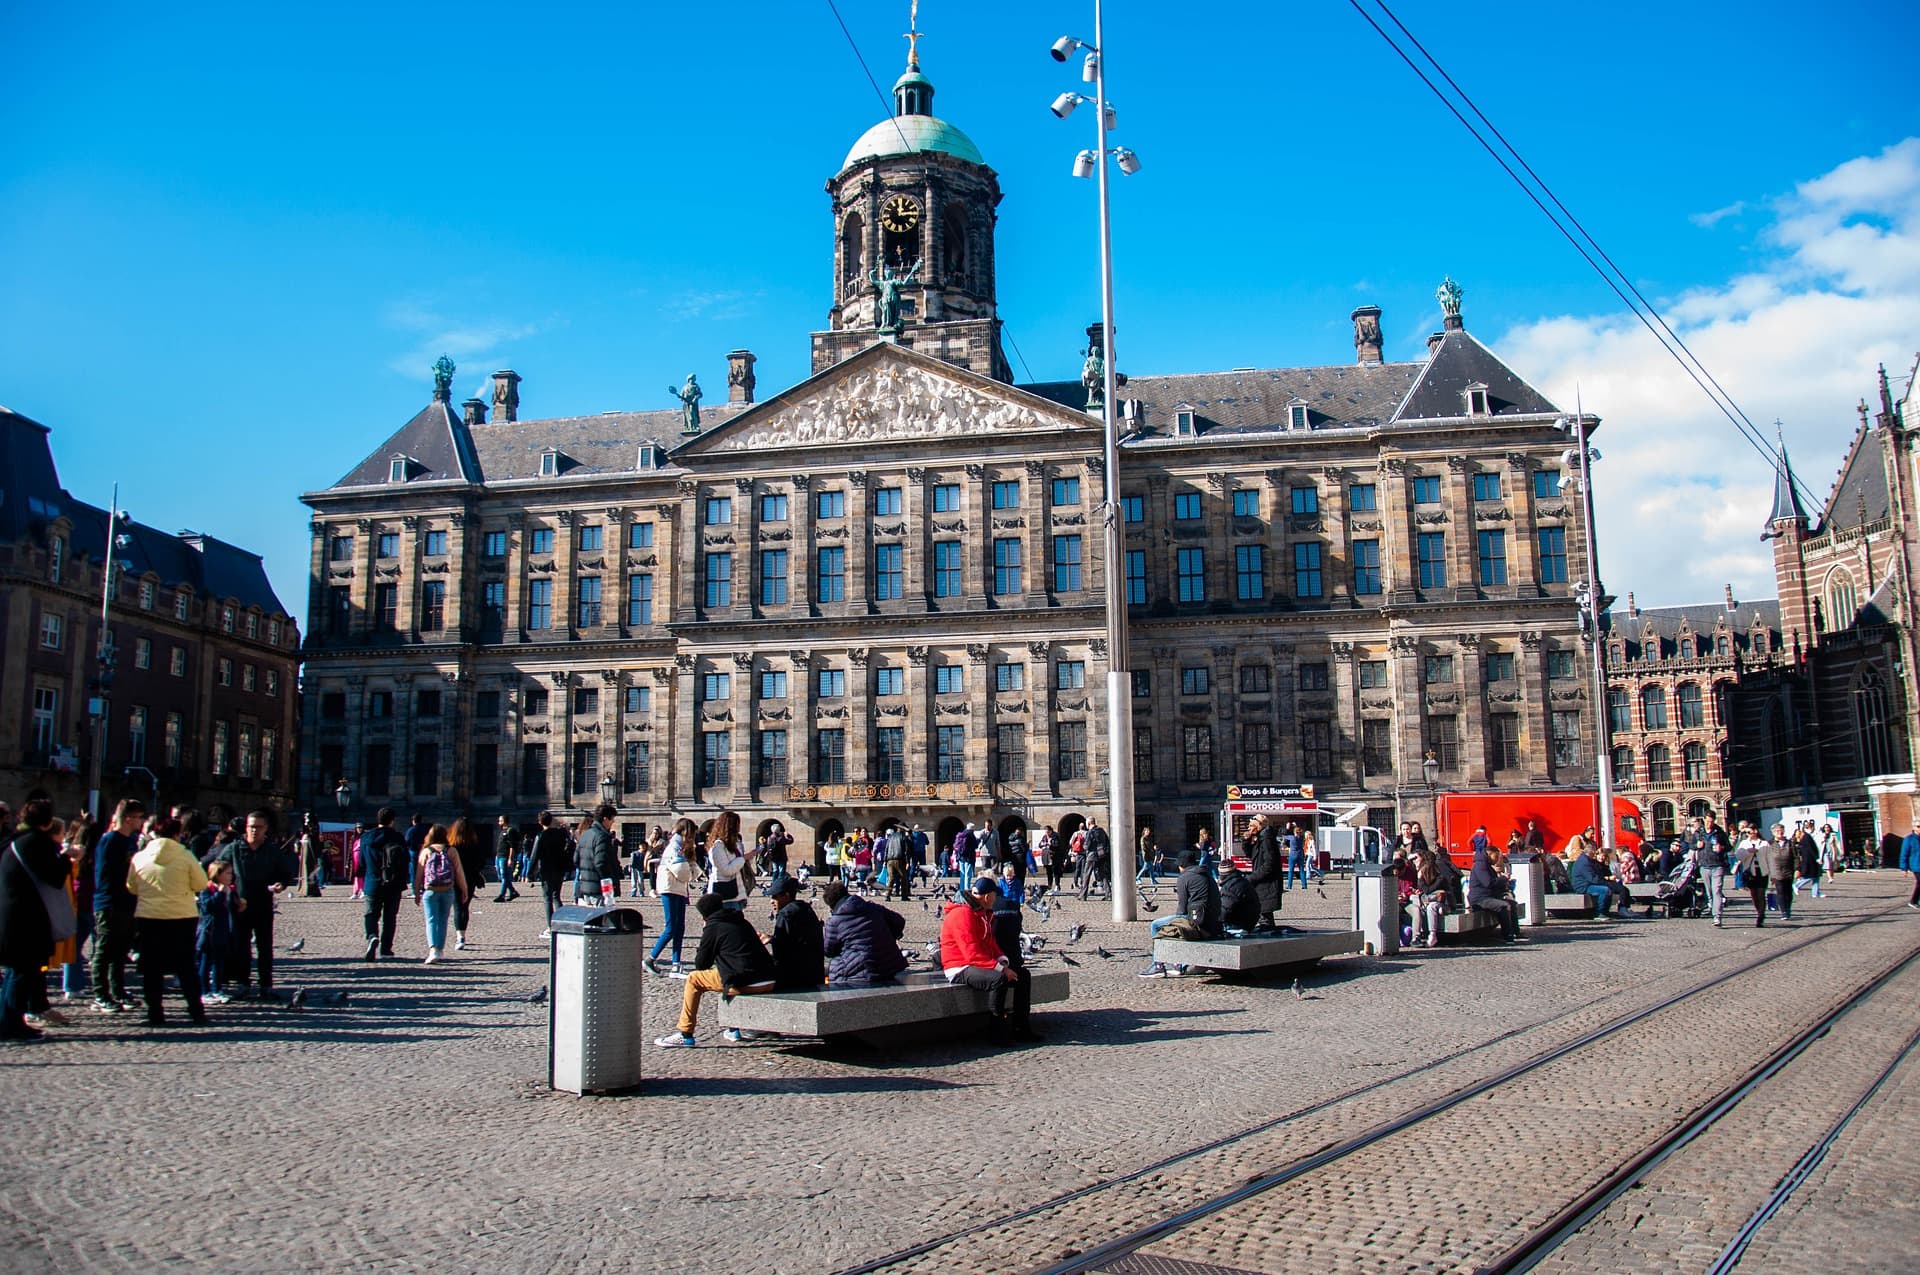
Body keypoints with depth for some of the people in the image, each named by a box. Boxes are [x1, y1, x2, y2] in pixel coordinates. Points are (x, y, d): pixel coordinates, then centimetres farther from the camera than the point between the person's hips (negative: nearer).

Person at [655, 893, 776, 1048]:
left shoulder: (713, 927, 2)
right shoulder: (743, 923, 22)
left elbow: (700, 964, 9)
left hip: (745, 983, -7)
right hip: (769, 982, 7)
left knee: (693, 979, 10)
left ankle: (685, 1035, 11)